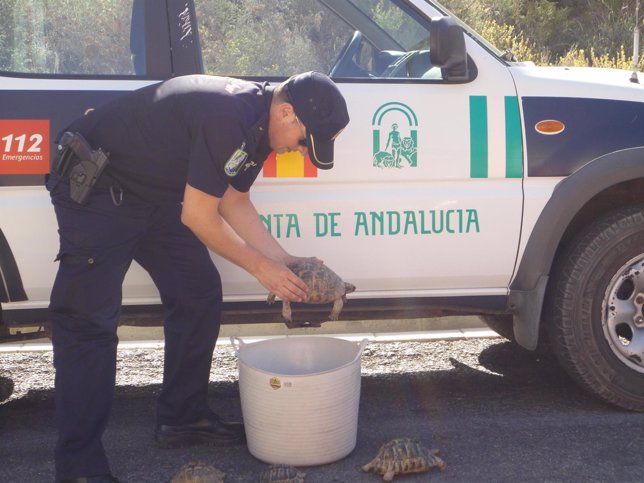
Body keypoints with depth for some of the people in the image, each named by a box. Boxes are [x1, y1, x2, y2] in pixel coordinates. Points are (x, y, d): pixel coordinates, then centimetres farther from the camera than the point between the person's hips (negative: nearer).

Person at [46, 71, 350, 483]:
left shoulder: (258, 123, 0)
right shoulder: (228, 115, -30)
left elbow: (234, 203, 8)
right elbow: (198, 216, -25)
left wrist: (285, 261, -1)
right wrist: (261, 268, -15)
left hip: (154, 193, 10)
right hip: (94, 187, -10)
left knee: (200, 294, 7)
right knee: (89, 316, -12)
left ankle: (183, 418, 19)